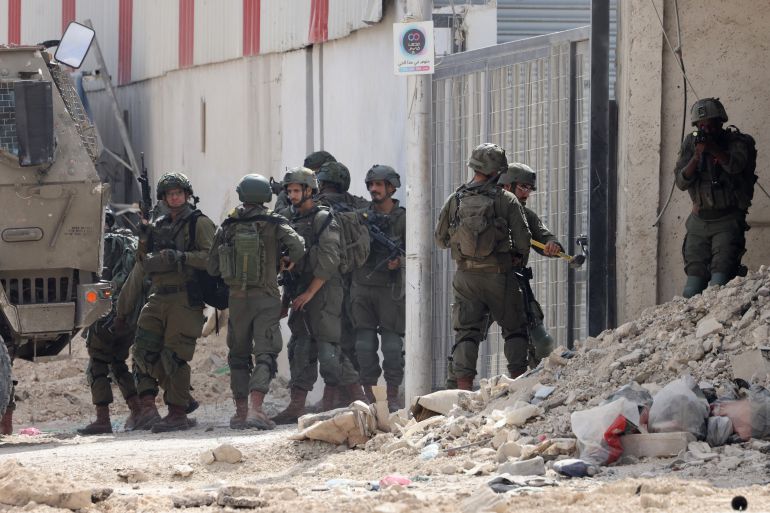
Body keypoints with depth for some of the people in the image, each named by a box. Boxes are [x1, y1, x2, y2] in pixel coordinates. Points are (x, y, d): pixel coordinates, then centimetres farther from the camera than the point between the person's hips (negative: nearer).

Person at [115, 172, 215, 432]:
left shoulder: (199, 223, 2)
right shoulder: (155, 228, 20)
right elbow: (139, 270, 22)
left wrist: (181, 257, -21)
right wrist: (122, 309, 21)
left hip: (186, 300, -6)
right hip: (157, 298, 6)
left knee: (174, 356, -8)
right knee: (144, 350, -7)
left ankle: (178, 413, -2)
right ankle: (147, 408, -8)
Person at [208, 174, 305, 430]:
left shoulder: (227, 227, 4)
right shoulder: (274, 223, -3)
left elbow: (213, 267, 6)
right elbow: (298, 246, -17)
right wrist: (288, 260, 4)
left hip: (237, 296, 2)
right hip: (266, 297, -2)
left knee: (239, 355, 15)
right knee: (265, 354, -4)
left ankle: (240, 412, 14)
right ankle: (255, 408, -21)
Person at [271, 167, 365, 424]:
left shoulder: (324, 220, -9)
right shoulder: (288, 219, 12)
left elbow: (329, 261, -15)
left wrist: (310, 292, -15)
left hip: (323, 291, -7)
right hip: (300, 293, 7)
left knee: (327, 347, -10)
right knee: (301, 348, 5)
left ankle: (357, 397, -2)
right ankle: (297, 406, 5)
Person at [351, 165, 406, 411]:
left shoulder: (403, 218, 1)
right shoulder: (362, 216, 10)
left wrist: (400, 262, -20)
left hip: (391, 288, -3)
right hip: (362, 287, 3)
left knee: (392, 344, -4)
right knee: (365, 344, 2)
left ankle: (392, 398, 2)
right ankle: (369, 396, 8)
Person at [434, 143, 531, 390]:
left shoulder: (455, 200, 1)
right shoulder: (506, 200, -7)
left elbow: (440, 238, 8)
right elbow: (523, 239, -9)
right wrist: (518, 256, 12)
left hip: (465, 276, 2)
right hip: (498, 275, -2)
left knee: (467, 331, 6)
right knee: (514, 328, 12)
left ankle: (463, 385, -3)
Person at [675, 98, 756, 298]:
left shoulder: (738, 142, -3)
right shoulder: (690, 144, 7)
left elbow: (735, 165, -23)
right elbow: (681, 182, -1)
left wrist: (714, 149, -36)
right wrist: (696, 157, -16)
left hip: (727, 222, -4)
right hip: (699, 220, 4)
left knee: (719, 284, -17)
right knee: (694, 283, 2)